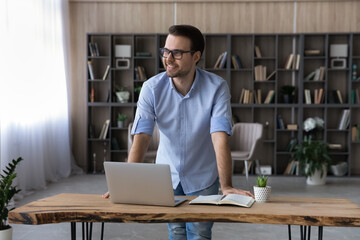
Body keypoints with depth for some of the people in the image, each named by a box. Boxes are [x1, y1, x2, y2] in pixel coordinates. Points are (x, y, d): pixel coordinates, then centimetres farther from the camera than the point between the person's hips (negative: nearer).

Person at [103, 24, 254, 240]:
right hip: (168, 176, 2)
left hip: (203, 180, -2)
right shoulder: (152, 88, -15)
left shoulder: (217, 88, -20)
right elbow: (141, 138, -22)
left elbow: (220, 138, -28)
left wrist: (226, 186, -37)